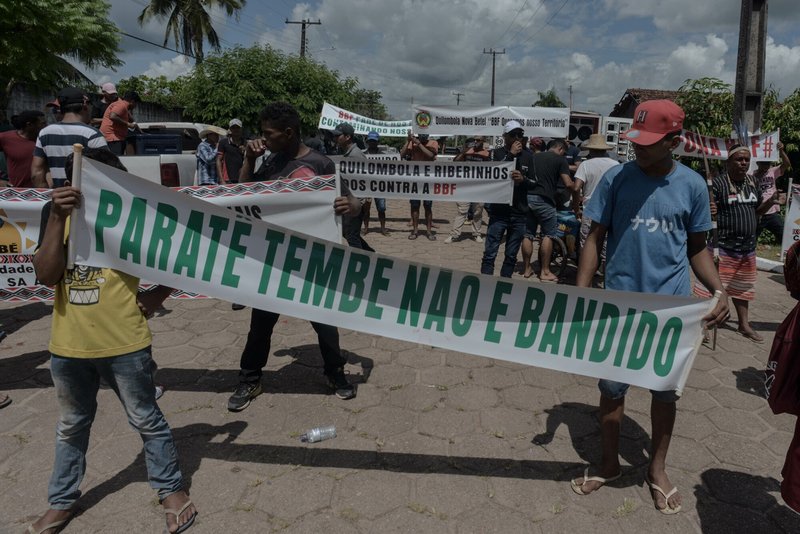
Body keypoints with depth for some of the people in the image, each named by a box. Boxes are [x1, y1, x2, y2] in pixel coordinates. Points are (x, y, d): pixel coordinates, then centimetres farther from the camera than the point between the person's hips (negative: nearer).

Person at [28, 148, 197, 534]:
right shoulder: (57, 213, 0)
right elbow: (46, 275, -13)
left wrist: (157, 295, -8)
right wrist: (57, 218, -20)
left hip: (125, 344, -3)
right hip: (68, 346, 3)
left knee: (146, 420, 11)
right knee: (72, 426, 22)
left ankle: (171, 489, 28)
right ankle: (62, 501, 40)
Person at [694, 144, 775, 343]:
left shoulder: (752, 182, 9)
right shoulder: (718, 183, -13)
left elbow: (756, 211, 18)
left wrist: (770, 201, -1)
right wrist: (708, 211, -36)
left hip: (747, 247, 7)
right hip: (722, 246, -7)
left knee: (742, 287, 20)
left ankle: (744, 324, 33)